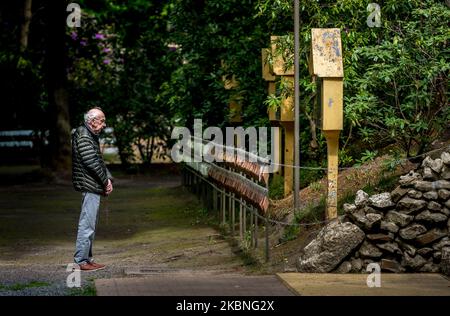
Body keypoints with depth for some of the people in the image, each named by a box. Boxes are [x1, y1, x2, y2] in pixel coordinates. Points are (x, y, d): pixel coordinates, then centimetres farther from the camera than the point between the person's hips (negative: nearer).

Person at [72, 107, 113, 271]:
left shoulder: (91, 136, 18)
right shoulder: (83, 137, -15)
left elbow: (99, 161, 20)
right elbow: (92, 163, -20)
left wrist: (108, 179, 7)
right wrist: (105, 181, -11)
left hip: (93, 188, 11)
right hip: (89, 186, -11)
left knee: (89, 225, 15)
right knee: (87, 225, -8)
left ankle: (87, 258, 22)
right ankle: (81, 261, -6)